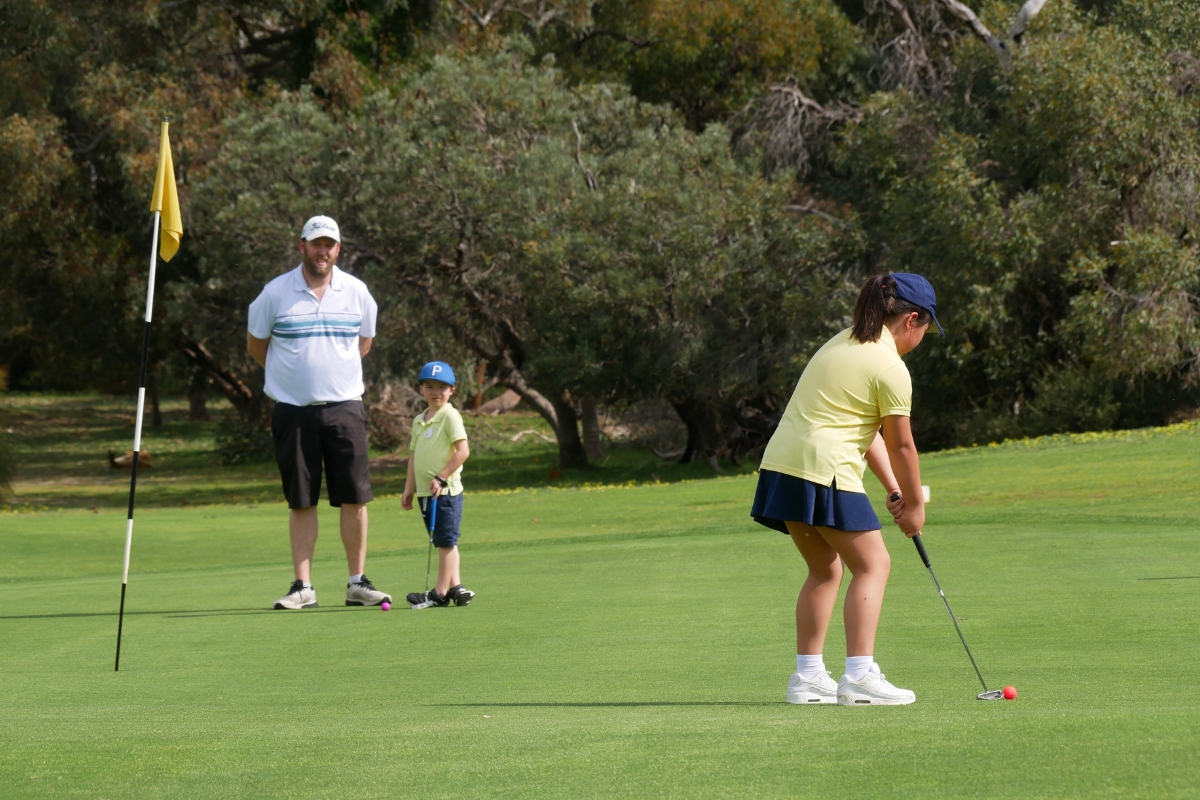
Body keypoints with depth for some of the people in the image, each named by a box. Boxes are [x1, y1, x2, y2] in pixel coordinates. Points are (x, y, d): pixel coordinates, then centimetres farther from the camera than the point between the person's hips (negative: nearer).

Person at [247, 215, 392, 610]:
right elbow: (255, 344, 12)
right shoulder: (276, 293, -1)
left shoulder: (356, 292, 6)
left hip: (344, 407, 1)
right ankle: (303, 586, 5)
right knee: (301, 502, 1)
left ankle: (357, 583, 5)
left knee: (354, 499, -2)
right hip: (293, 410, -1)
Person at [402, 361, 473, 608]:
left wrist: (441, 477, -17)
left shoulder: (450, 416, -8)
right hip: (425, 492, 8)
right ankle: (455, 587, 14)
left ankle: (440, 591, -5)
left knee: (445, 541, -5)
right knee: (443, 542, 10)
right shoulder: (419, 421, 15)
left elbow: (462, 451, -15)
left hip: (445, 491, -8)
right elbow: (414, 455, 18)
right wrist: (409, 488, 13)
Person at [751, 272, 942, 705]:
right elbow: (900, 445, -3)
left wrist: (894, 490, 19)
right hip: (824, 472, -9)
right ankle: (858, 676, -10)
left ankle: (808, 675, 17)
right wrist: (913, 504, 10)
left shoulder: (843, 343, 20)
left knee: (825, 569, 18)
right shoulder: (890, 368, -9)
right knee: (872, 564, -2)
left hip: (781, 466, 9)